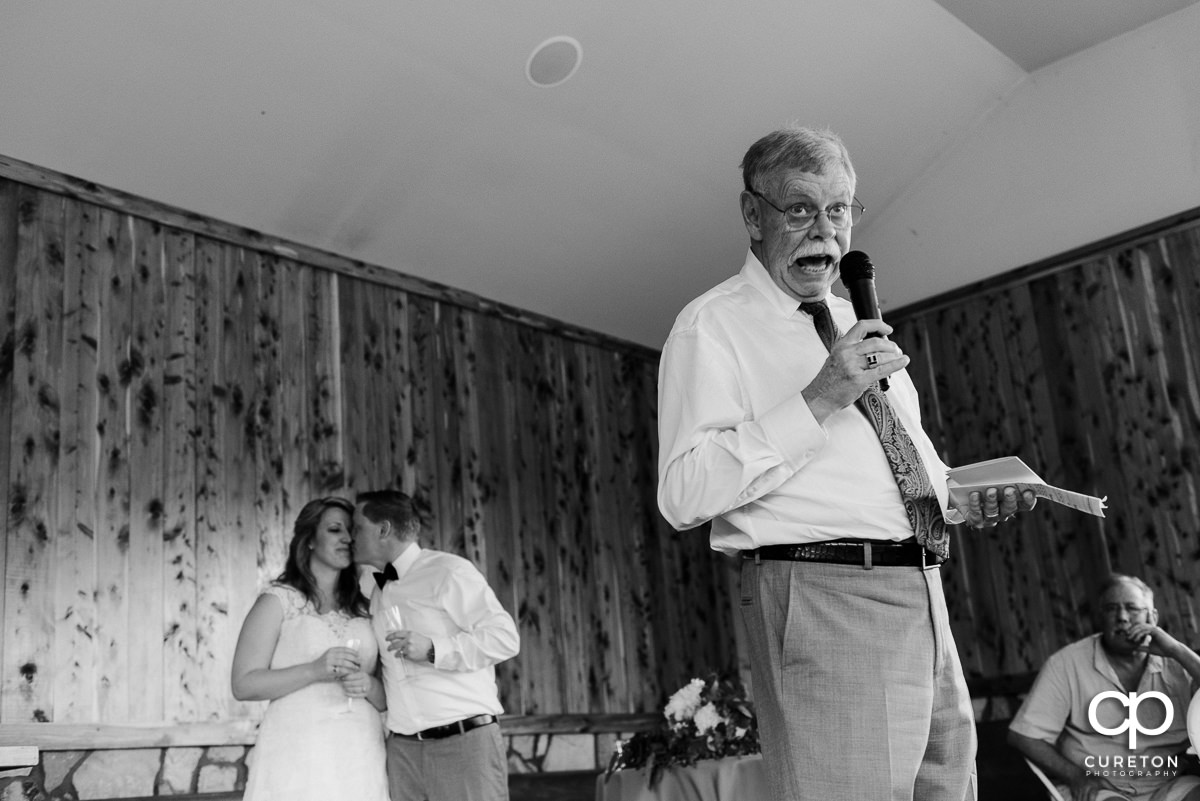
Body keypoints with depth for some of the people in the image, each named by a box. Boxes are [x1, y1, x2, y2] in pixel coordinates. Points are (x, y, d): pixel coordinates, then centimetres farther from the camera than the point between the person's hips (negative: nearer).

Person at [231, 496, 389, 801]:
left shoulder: (363, 610, 14)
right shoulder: (278, 600, 2)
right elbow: (244, 684, -5)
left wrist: (370, 686, -4)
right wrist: (315, 671, -16)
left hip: (360, 757, 4)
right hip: (299, 756, -4)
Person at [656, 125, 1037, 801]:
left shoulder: (857, 324, 22)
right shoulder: (713, 325, -3)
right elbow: (684, 497, -15)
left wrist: (967, 496, 10)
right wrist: (817, 399, -20)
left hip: (923, 594, 8)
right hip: (822, 599, -8)